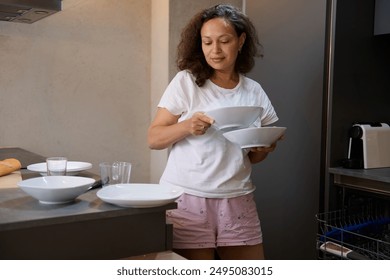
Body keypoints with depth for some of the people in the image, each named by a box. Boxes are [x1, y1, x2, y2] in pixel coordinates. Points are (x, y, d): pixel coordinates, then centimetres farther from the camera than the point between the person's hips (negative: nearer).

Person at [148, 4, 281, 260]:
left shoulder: (254, 92, 7)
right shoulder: (186, 81, -3)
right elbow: (154, 138, -3)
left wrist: (265, 147, -8)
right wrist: (187, 126, -21)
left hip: (237, 201, 4)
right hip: (187, 199, -3)